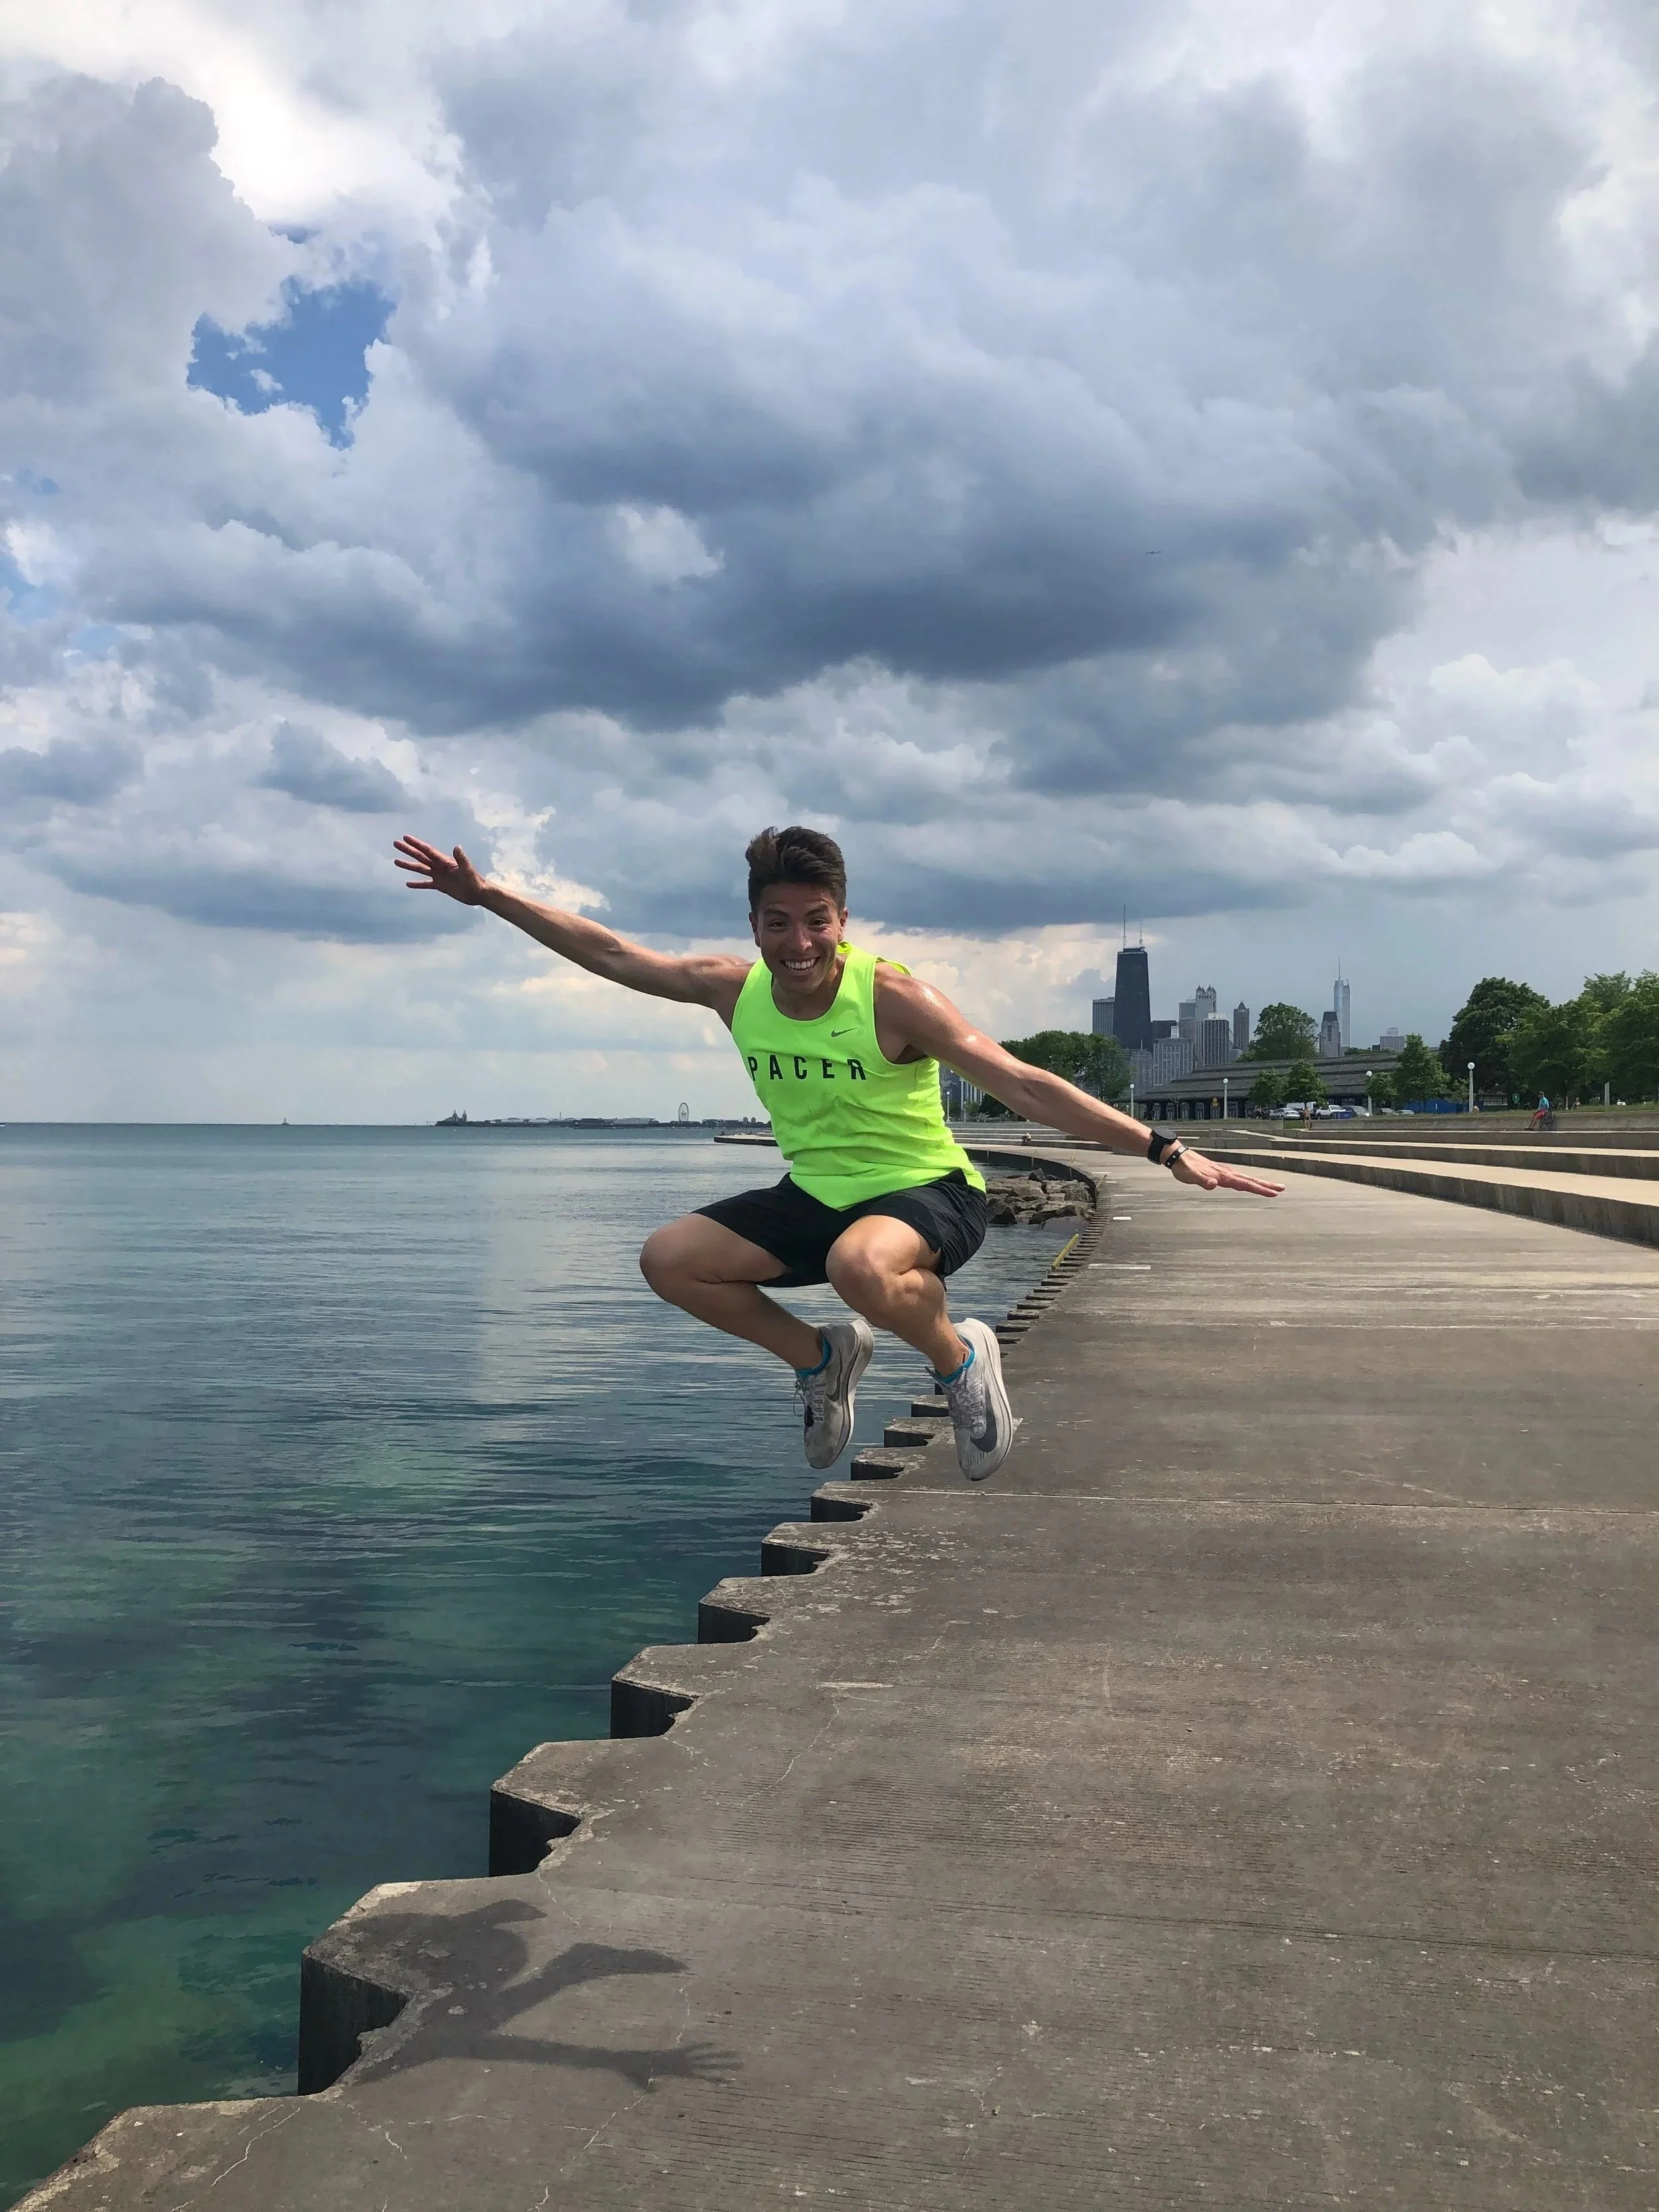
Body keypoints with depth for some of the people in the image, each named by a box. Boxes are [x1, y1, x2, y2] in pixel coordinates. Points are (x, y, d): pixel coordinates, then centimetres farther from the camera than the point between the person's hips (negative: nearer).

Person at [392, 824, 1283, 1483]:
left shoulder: (892, 997, -21)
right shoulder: (734, 988, -5)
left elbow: (1024, 1085, -24)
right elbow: (610, 953, 6)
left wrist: (1167, 1151, -30)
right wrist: (486, 894, 6)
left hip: (928, 1193, -6)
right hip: (816, 1197, 6)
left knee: (860, 1266, -39)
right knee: (669, 1258, -2)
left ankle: (959, 1359, -5)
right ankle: (820, 1357, 17)